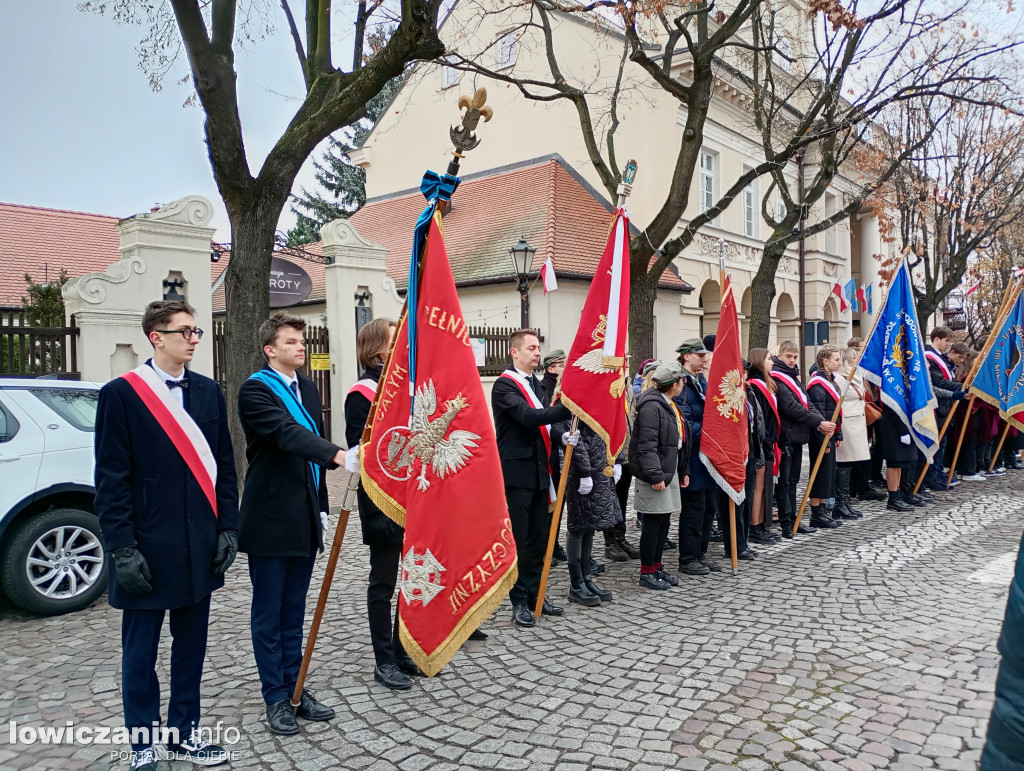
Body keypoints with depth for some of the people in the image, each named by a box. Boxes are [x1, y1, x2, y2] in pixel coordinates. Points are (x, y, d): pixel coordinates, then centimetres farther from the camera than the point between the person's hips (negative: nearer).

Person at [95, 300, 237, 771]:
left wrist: (227, 528, 4)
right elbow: (111, 479, -8)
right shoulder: (121, 394, -7)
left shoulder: (208, 392, 7)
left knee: (191, 647, 15)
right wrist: (122, 549, -12)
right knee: (140, 654, 10)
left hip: (199, 549, 4)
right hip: (147, 550, -4)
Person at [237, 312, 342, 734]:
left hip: (304, 517, 7)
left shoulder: (307, 387, 11)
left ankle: (295, 689, 28)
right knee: (269, 614, 6)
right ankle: (276, 697, 19)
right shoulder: (255, 390, -12)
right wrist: (337, 454, -44)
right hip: (270, 519, -7)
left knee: (294, 611, 16)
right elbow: (287, 433, -29)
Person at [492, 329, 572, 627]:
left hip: (539, 471, 8)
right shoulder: (505, 385, -10)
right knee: (519, 539, 1)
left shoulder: (539, 386, 16)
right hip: (516, 472, -8)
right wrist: (568, 409, -30)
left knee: (539, 537, 13)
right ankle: (519, 602, 13)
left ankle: (535, 595, 26)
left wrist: (562, 436, -6)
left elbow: (546, 424, 15)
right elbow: (528, 417, -24)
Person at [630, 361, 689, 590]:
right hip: (656, 473, -10)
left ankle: (657, 566, 24)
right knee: (653, 522, -2)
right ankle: (646, 573, 8)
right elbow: (647, 445, -22)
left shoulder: (670, 405, 15)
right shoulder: (652, 406, -17)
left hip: (670, 471, 10)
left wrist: (684, 471, 18)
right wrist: (655, 476, -24)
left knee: (664, 521, 13)